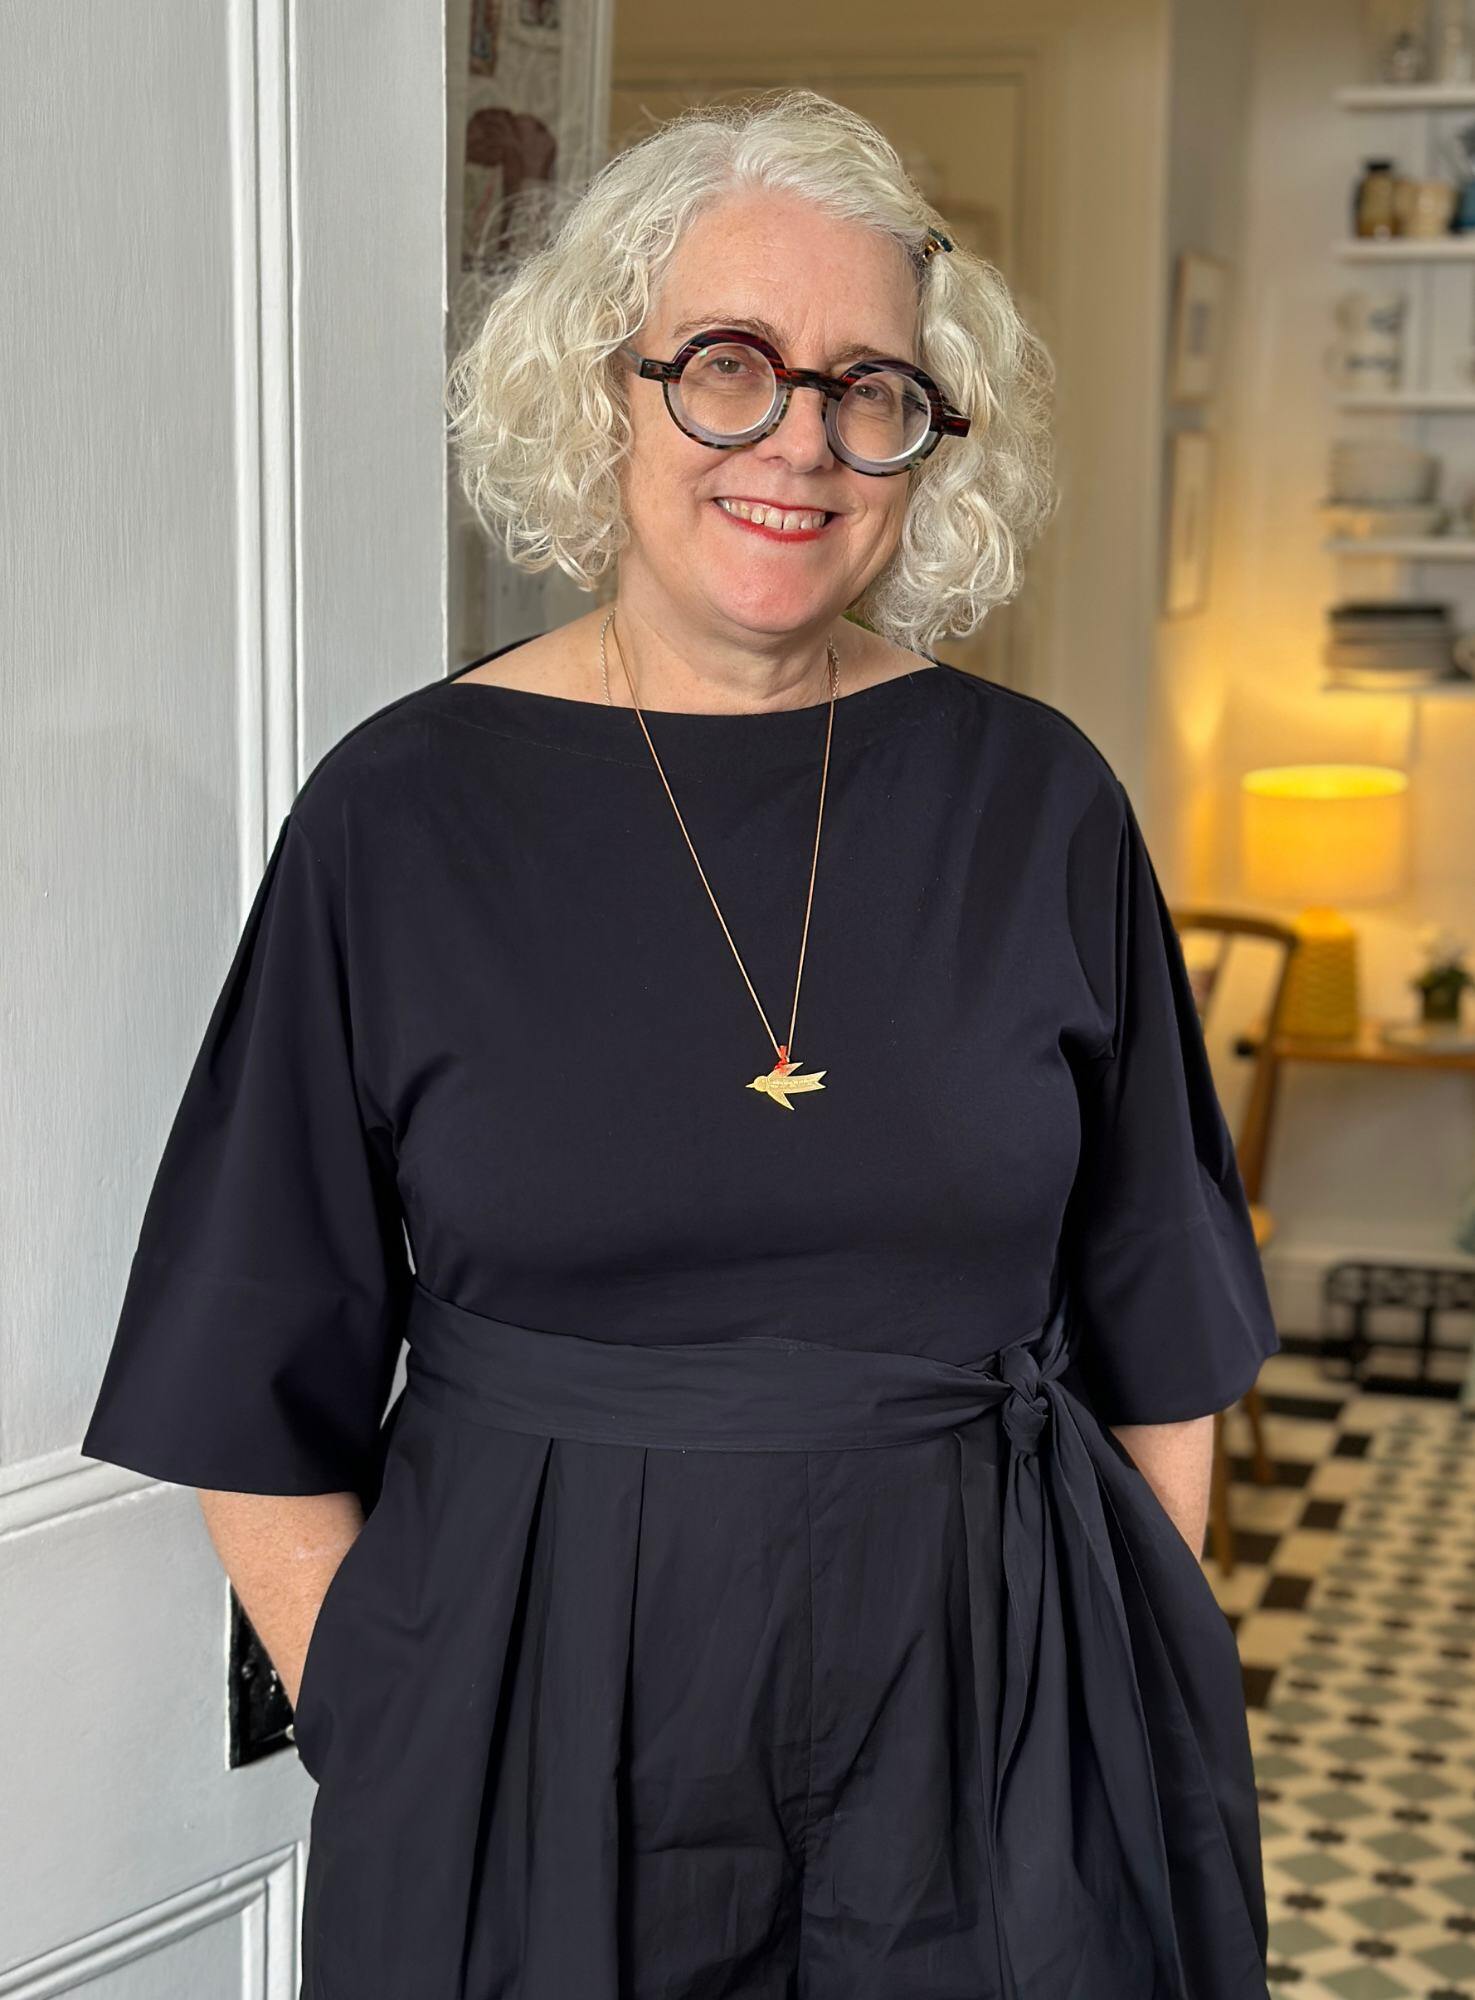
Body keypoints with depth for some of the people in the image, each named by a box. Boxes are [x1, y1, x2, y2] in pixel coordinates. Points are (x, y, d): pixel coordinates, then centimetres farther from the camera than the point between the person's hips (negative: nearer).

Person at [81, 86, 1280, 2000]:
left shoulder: (1038, 801, -2)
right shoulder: (402, 815, -7)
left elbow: (1158, 1345, 6)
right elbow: (265, 1402, -2)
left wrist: (1149, 1705, 6)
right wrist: (390, 1749, -4)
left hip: (991, 1716, 2)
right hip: (530, 1752, -1)